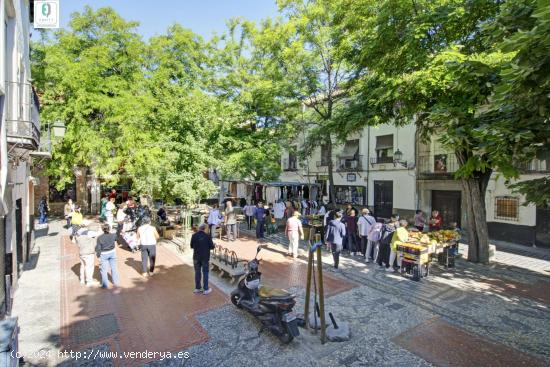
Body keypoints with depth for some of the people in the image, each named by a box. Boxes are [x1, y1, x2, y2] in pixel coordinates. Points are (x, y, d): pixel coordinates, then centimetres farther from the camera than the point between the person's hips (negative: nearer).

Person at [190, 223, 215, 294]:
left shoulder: (194, 236, -9)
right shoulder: (207, 236, -15)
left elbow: (191, 246, -1)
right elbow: (212, 246, -10)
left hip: (196, 257, 2)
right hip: (205, 257, -2)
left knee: (197, 272, 15)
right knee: (205, 273, 8)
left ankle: (197, 288, 25)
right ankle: (205, 289, 13)